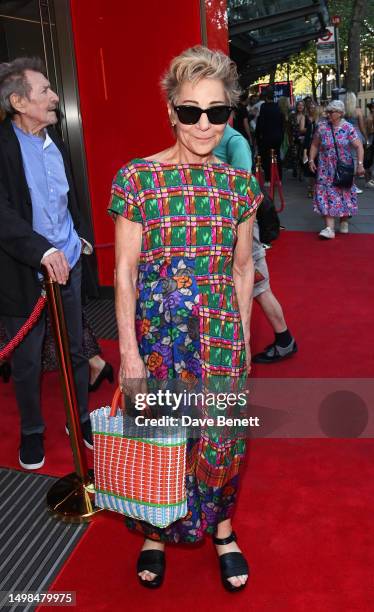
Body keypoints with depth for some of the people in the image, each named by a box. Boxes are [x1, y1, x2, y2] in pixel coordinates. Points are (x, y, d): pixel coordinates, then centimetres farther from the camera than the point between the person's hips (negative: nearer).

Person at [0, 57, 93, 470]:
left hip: (67, 262, 6)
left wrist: (79, 234, 19)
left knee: (76, 350, 16)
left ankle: (80, 418, 36)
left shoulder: (53, 138, 6)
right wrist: (42, 251, -33)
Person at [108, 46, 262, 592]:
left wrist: (244, 337, 10)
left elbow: (243, 267, 9)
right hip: (156, 329, -2)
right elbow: (125, 272, -7)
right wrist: (129, 351, -9)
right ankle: (156, 532, 39)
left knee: (221, 436, 12)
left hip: (220, 329, 2)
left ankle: (221, 527, 40)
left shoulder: (239, 185, 2)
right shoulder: (137, 178, -8)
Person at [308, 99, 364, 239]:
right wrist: (311, 160, -1)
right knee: (327, 195, -8)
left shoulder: (348, 128, -6)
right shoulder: (321, 127, 0)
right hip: (326, 169, 1)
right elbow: (315, 145, 9)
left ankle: (344, 222, 29)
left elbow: (358, 146, -8)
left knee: (345, 194, 9)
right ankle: (329, 228, -12)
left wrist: (360, 164, -15)